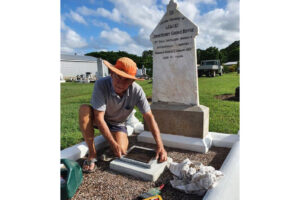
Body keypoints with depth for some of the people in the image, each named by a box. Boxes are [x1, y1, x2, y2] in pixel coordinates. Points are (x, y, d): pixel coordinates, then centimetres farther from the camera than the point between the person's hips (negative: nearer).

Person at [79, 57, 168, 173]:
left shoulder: (137, 91, -26)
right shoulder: (101, 85, -31)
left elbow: (149, 117, -23)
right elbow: (99, 118, -30)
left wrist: (160, 146, -28)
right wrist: (113, 144, -31)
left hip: (118, 124, 1)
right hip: (100, 120, -1)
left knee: (122, 152, -21)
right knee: (84, 109, -32)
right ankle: (92, 154, -18)